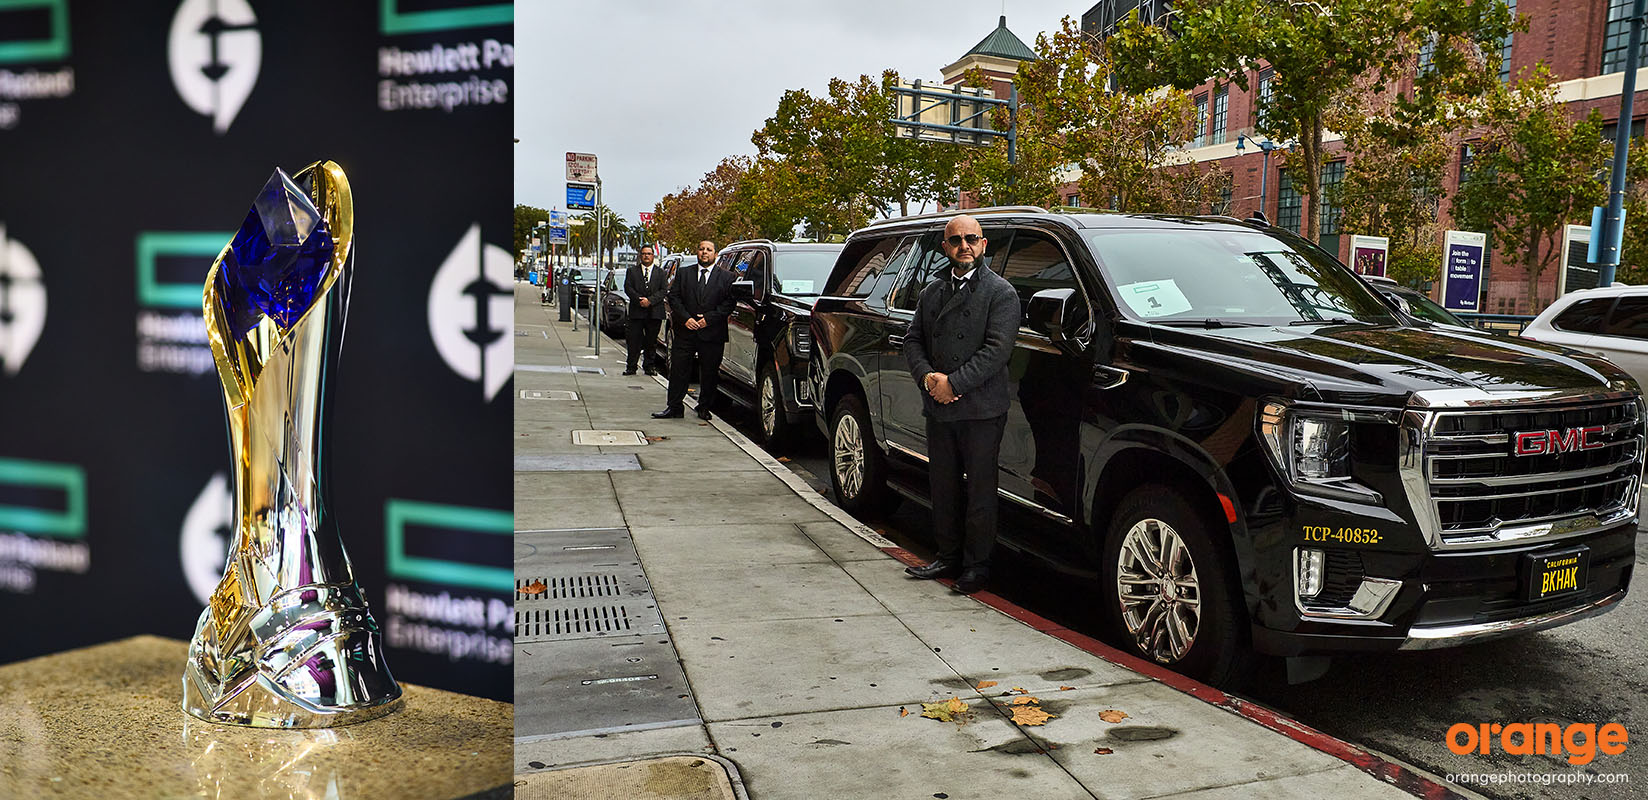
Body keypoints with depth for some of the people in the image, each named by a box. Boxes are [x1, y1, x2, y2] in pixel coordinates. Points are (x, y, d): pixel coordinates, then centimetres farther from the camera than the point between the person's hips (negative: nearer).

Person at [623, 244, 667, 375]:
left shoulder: (660, 272, 12)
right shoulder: (632, 270, 12)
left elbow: (663, 290, 1)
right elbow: (628, 288, 2)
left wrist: (650, 300, -13)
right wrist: (640, 299, -12)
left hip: (654, 312, 0)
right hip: (637, 311, 0)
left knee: (651, 341, 3)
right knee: (634, 341, -2)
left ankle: (650, 367, 11)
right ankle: (631, 367, 3)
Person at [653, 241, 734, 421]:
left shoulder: (726, 277, 5)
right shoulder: (683, 273, 10)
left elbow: (729, 303, -2)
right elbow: (673, 297, 5)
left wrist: (709, 318, -11)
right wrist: (685, 318, -9)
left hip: (712, 333, -1)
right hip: (685, 331, 1)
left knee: (709, 373, 5)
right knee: (678, 370, 1)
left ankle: (704, 408, 18)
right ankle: (674, 407, 9)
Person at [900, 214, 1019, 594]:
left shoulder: (1000, 292, -4)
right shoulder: (931, 292, 15)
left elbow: (997, 349, -14)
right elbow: (913, 340, 12)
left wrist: (953, 383, -17)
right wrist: (927, 376, -7)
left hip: (981, 410, -6)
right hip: (938, 409, 6)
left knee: (980, 490, 2)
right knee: (943, 487, 13)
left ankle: (977, 564, 12)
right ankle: (948, 556, 26)